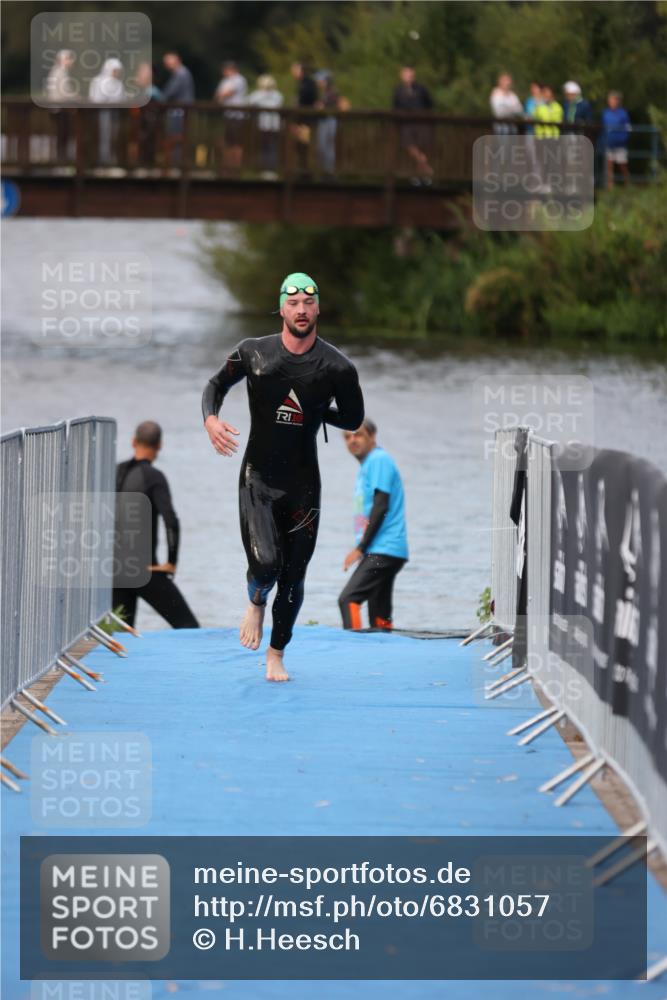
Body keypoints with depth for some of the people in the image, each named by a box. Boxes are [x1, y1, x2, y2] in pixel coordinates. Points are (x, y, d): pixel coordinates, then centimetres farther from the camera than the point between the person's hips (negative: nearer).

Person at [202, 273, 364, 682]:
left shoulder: (337, 368, -7)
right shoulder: (254, 354, -5)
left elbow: (354, 418, 9)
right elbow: (217, 384, 11)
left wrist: (313, 412, -2)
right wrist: (211, 419, -8)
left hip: (303, 481, 1)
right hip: (258, 476, -1)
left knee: (293, 577, 5)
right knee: (266, 563, -18)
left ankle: (277, 654, 26)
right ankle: (256, 603, 18)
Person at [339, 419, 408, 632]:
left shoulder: (379, 459, -8)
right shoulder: (365, 465, 21)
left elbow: (381, 506, -15)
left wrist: (360, 548, -15)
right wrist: (362, 547, 14)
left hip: (383, 549, -10)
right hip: (383, 550, 10)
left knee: (348, 598, -19)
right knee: (379, 615, 7)